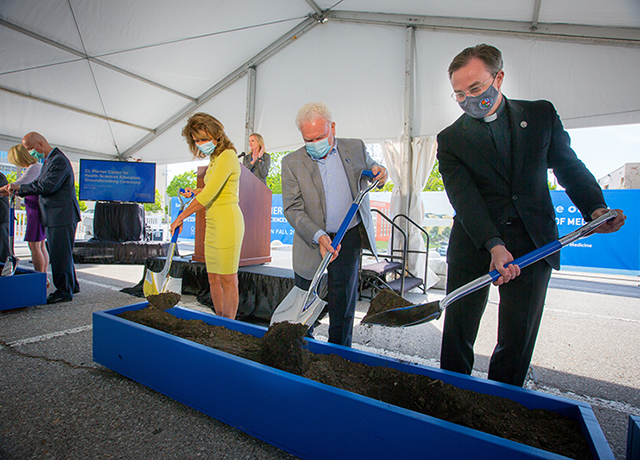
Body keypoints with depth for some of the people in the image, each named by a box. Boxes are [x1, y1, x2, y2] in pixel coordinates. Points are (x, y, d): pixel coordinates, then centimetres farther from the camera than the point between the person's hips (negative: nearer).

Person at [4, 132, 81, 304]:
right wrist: (17, 190, 7)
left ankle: (64, 292, 5)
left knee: (60, 254, -4)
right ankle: (72, 285, 26)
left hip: (62, 217, -10)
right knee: (60, 253, 16)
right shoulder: (48, 160, 20)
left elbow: (47, 187, -21)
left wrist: (19, 187, -8)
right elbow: (39, 183, 21)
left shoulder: (59, 161, -14)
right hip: (53, 217, 10)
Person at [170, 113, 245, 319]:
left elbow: (208, 195, -19)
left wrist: (180, 218, -11)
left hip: (227, 223, -10)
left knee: (228, 281, -1)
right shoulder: (214, 158, 17)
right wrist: (196, 192, 13)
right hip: (213, 224, 10)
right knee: (214, 279, 13)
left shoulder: (227, 156, -12)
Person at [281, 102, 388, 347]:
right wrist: (319, 236, -25)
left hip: (349, 239, 1)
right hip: (311, 241, -1)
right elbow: (292, 209, -10)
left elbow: (371, 168, 20)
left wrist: (378, 171, -6)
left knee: (343, 304, 11)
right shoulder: (292, 163, -6)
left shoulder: (356, 148, 1)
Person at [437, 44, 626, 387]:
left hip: (533, 243, 2)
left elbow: (569, 166, 13)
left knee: (519, 336, 7)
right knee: (457, 330, 6)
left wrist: (595, 208, -5)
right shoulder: (451, 139, -1)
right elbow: (464, 198, -12)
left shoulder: (541, 114, 7)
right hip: (473, 244, -1)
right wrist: (494, 245, -25)